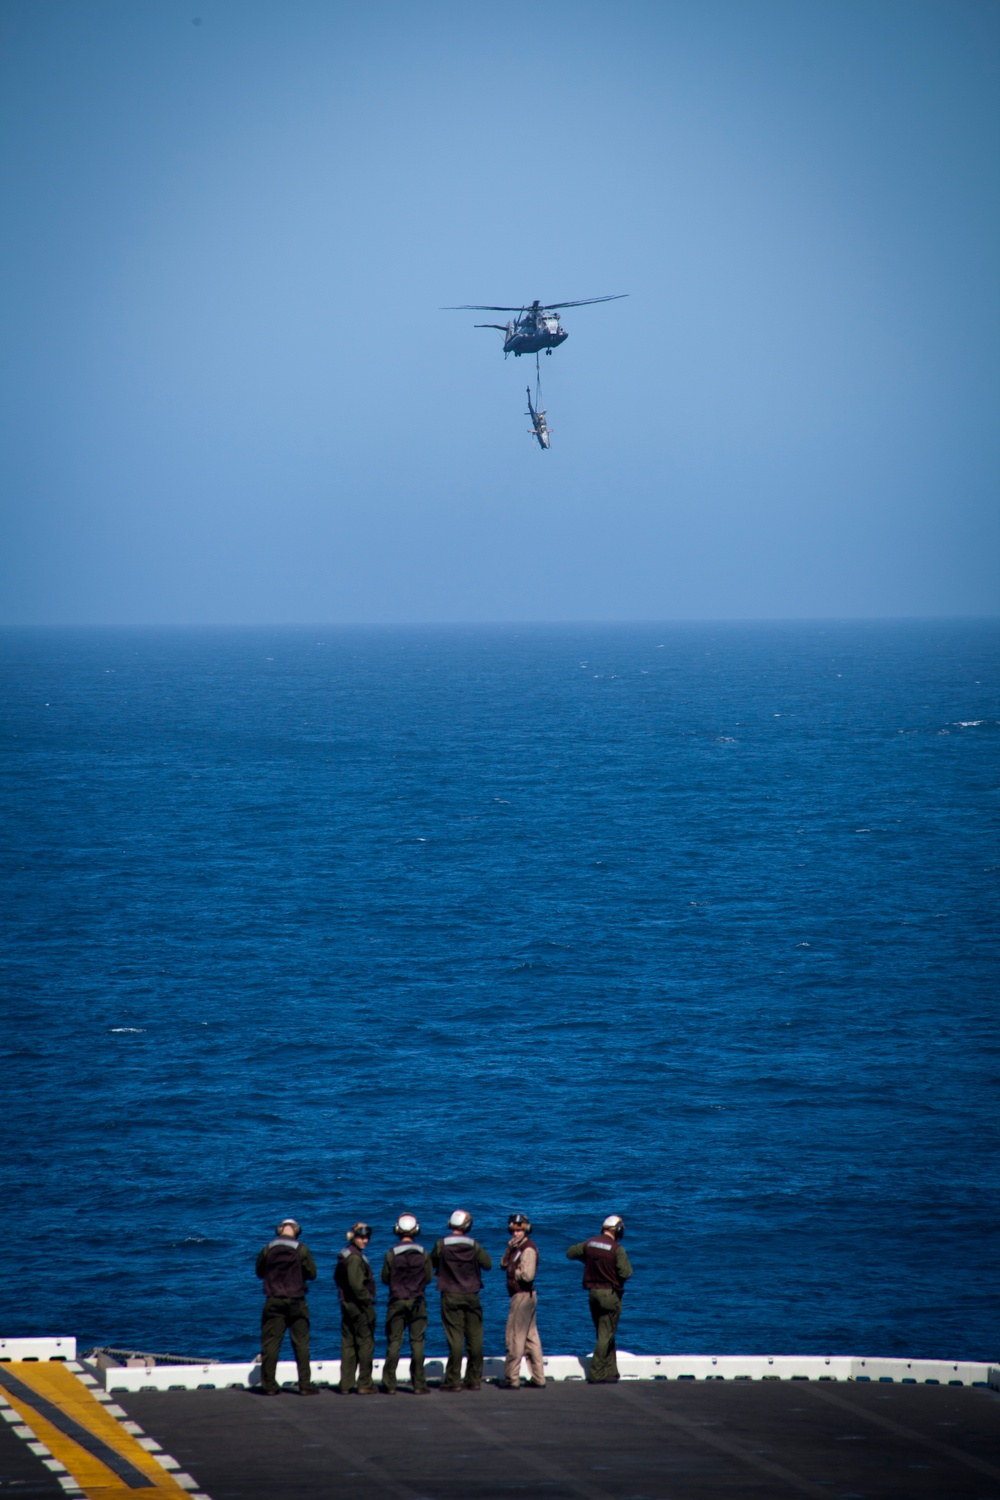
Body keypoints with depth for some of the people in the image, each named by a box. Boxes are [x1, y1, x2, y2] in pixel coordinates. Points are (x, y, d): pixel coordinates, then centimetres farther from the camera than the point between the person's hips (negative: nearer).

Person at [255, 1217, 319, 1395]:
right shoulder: (300, 1249, -8)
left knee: (270, 1343, 4)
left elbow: (259, 1272, 10)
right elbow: (312, 1273, -3)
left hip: (274, 1301, 1)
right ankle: (305, 1384, 3)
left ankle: (269, 1385, 1)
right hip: (296, 1301, -1)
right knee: (301, 1343, 5)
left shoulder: (268, 1248, -1)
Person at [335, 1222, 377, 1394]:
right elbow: (356, 1284, -24)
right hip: (360, 1305, -9)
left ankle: (345, 1385, 11)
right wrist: (367, 1299, -13)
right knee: (365, 1343, -2)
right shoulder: (355, 1257, -17)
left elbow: (337, 1277, 21)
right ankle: (365, 1384, 0)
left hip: (346, 1303, 9)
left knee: (347, 1344, 10)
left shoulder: (344, 1255, 12)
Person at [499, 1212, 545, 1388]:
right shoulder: (517, 1247, 13)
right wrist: (508, 1250, -3)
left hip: (523, 1295, -10)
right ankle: (538, 1378, 18)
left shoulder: (528, 1249, -17)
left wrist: (514, 1272, -7)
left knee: (514, 1337, -6)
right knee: (530, 1337, 13)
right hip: (526, 1296, 10)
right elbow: (503, 1265, 13)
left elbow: (528, 1275, -25)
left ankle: (512, 1379, -4)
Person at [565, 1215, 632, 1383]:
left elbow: (570, 1253, 15)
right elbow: (626, 1273, -19)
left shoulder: (589, 1244, 2)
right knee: (606, 1336, -1)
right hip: (610, 1294, -6)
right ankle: (596, 1374, -4)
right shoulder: (616, 1249, -15)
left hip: (593, 1293, 6)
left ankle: (610, 1371, 20)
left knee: (603, 1334, 17)